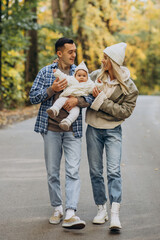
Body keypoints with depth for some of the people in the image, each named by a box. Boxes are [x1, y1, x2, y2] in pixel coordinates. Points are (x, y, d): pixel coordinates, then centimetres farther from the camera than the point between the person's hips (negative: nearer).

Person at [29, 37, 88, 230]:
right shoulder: (45, 72, 6)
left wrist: (77, 100, -17)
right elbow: (33, 97, 3)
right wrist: (51, 89, -13)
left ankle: (70, 214, -16)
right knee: (52, 172, 7)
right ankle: (57, 209, 21)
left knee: (73, 171, -11)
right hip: (51, 128, 0)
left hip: (73, 129, 0)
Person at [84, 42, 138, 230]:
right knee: (95, 171, 6)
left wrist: (102, 101, -19)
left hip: (113, 130, -3)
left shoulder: (128, 87, -8)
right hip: (93, 129, 3)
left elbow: (126, 111, -12)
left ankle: (115, 215, -15)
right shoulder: (96, 76, 1)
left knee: (114, 171, -13)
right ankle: (101, 209, 19)